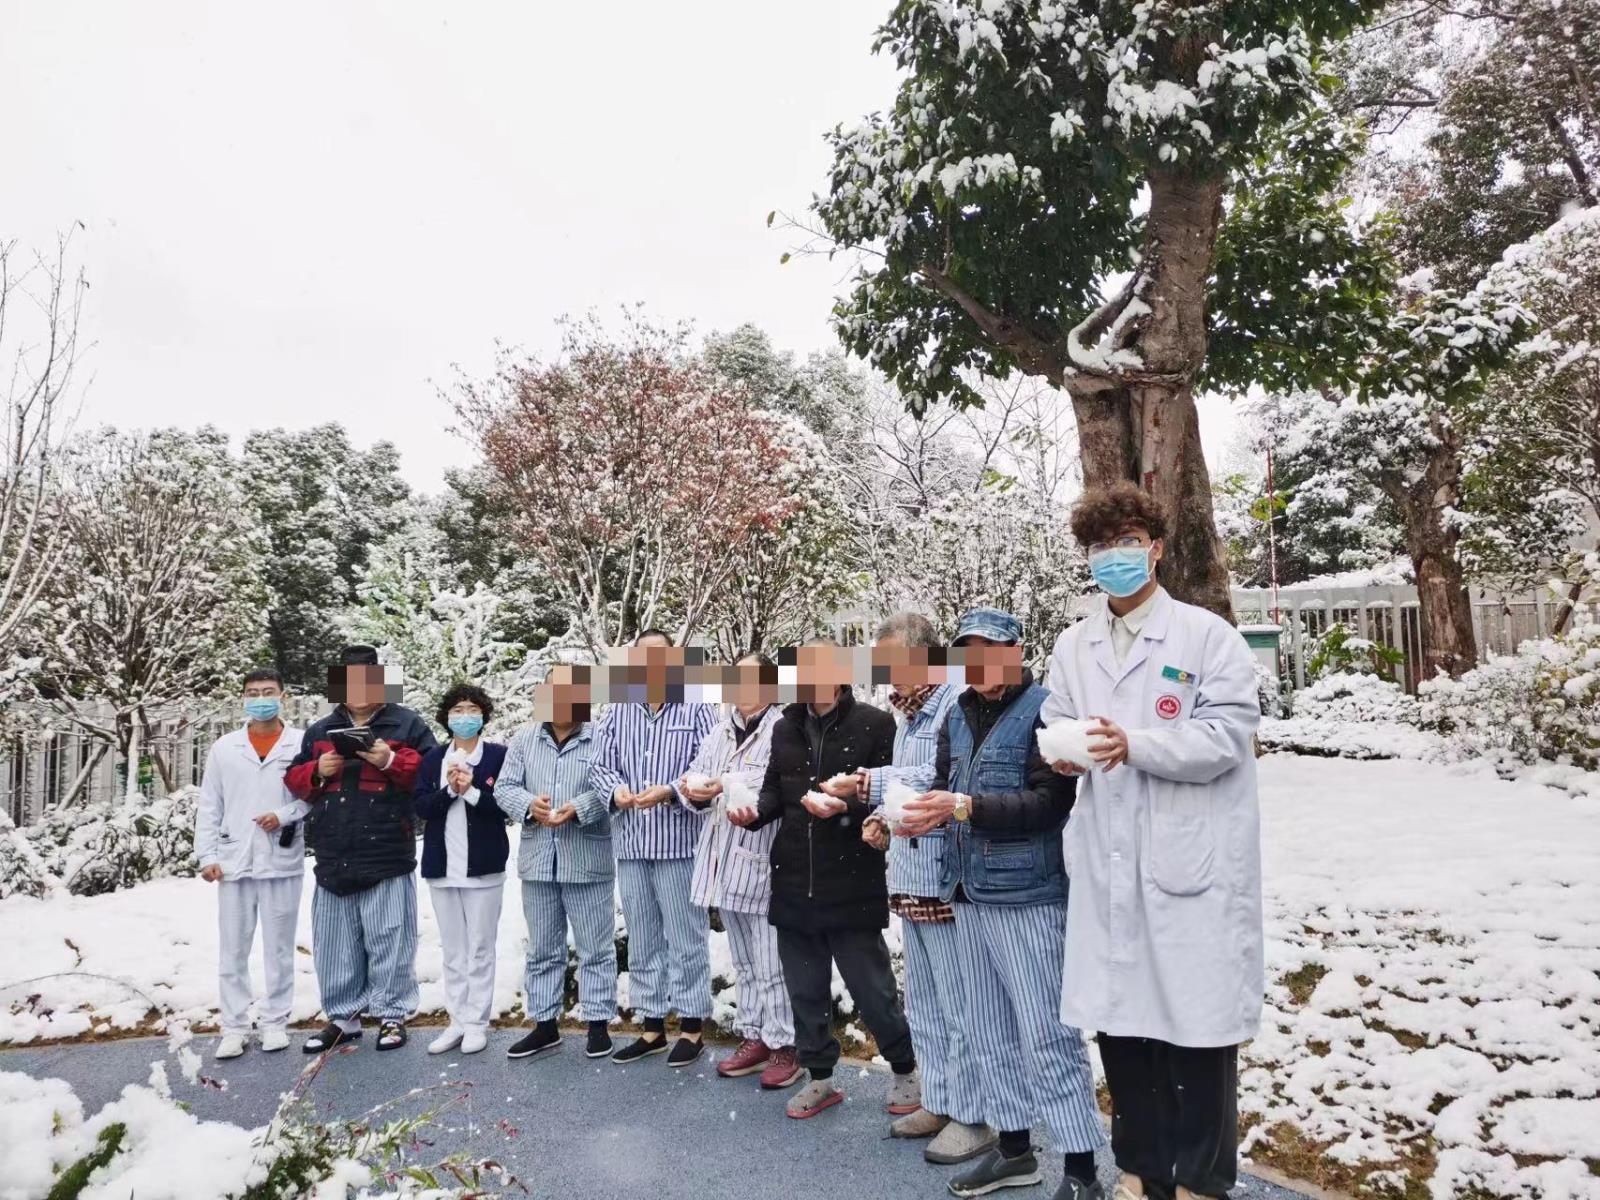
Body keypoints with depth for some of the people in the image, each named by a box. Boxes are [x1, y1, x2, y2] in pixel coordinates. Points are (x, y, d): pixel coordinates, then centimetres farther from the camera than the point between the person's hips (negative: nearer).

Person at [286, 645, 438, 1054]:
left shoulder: (407, 724, 1)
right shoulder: (320, 731, 15)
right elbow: (294, 778, 17)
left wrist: (392, 762, -18)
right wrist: (317, 772, -4)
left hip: (387, 856, -5)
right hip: (334, 857, 5)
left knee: (389, 941, 3)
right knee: (335, 944, 13)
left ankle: (393, 1015, 16)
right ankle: (343, 1017, 26)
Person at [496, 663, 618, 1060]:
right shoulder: (524, 739, 8)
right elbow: (505, 787, 3)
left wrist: (577, 809, -26)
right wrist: (530, 805, -17)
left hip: (588, 861, -4)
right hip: (537, 860, 4)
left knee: (595, 948, 5)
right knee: (542, 949, 15)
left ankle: (598, 1023, 17)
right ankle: (544, 1024, 26)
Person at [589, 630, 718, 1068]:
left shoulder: (698, 709, -2)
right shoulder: (617, 713, 12)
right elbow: (600, 766, 10)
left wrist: (671, 792, -21)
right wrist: (616, 790, -11)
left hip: (679, 842, -5)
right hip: (631, 844, 5)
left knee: (686, 939, 3)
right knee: (642, 940, 13)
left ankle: (692, 1026, 15)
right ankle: (652, 1025, 25)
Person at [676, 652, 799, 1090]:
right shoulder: (719, 733, 12)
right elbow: (696, 774, 9)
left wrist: (728, 788, -30)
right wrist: (693, 791, -12)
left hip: (763, 866, -8)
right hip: (726, 865, 8)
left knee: (772, 967, 1)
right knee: (744, 964, 19)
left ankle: (783, 1045, 15)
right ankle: (754, 1037, 31)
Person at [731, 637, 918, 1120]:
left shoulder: (874, 724, -8)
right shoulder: (785, 729, 10)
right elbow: (774, 790, 15)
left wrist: (845, 807, -26)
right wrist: (755, 810, -6)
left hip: (853, 884, -5)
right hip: (794, 881, 6)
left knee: (871, 988, 5)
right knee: (805, 989, 15)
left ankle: (905, 1070, 29)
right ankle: (820, 1078, 33)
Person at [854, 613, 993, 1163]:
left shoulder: (958, 704, -15)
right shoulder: (907, 715, 15)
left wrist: (874, 782, -19)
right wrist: (882, 817, 5)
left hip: (946, 878, -10)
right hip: (910, 878, 10)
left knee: (957, 1006, 1)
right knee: (922, 1004, 18)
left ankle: (971, 1116, 15)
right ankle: (937, 1102, 31)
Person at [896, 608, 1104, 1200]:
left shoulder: (1043, 710, -10)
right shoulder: (958, 717, 11)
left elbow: (1049, 802, -19)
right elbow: (944, 787, 11)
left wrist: (965, 807, -25)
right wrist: (924, 812, -10)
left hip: (1027, 896, -7)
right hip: (970, 894, 7)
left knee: (1046, 1034, -2)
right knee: (989, 1030, 16)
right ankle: (1013, 1148, 31)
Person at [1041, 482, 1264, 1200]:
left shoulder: (1206, 635, -4)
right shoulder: (1073, 646, 11)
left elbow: (1229, 735, -11)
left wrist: (1135, 745, -22)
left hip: (1194, 863, -4)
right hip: (1108, 865, 5)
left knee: (1197, 1021, 4)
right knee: (1117, 1015, 12)